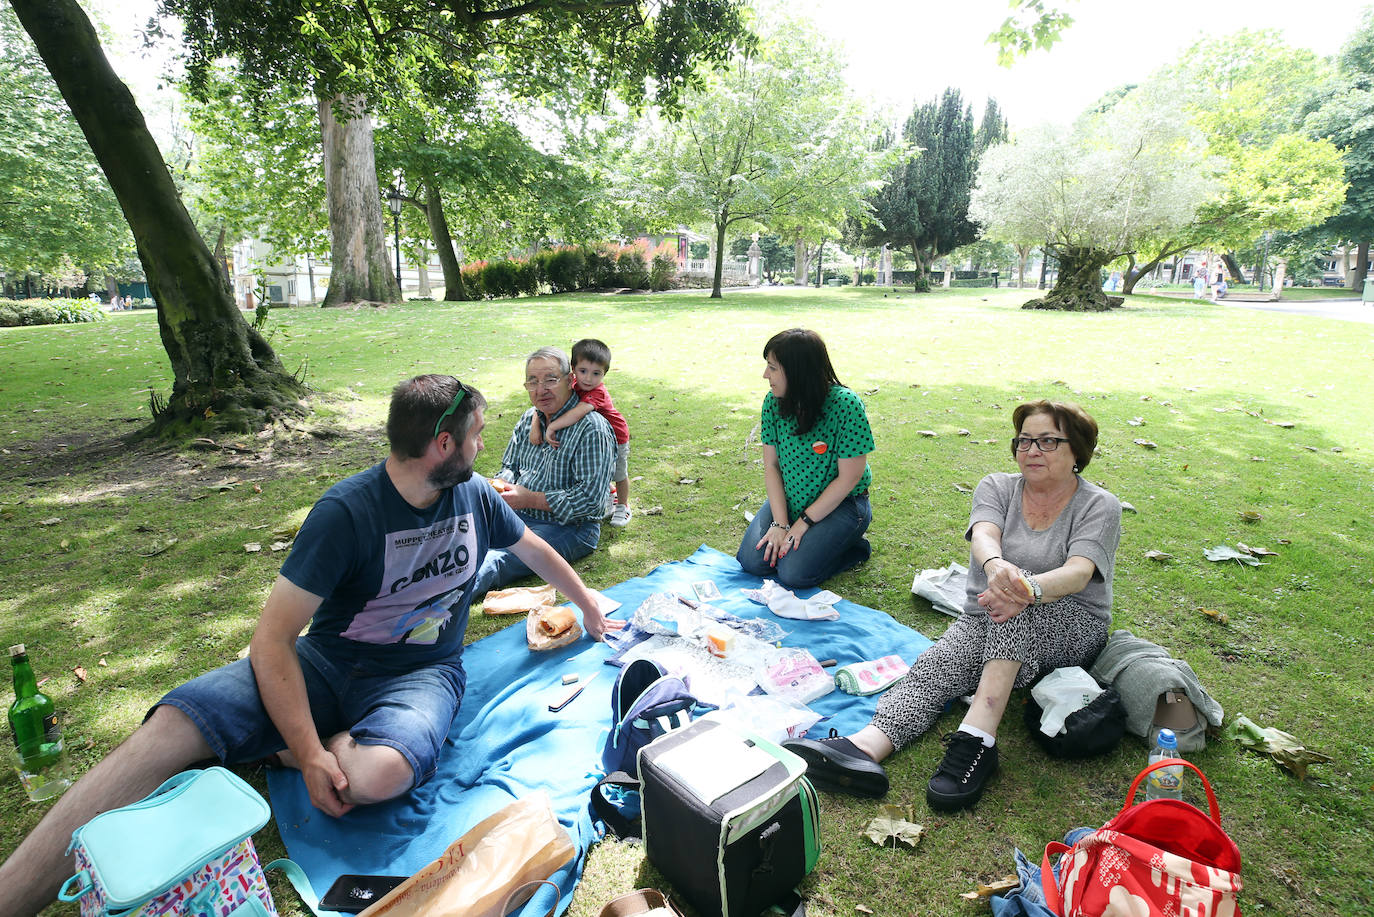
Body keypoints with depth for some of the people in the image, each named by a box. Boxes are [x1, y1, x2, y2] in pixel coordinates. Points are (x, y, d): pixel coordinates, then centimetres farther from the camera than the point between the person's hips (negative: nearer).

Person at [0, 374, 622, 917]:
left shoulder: (476, 497, -3)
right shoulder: (348, 510, -16)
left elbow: (536, 550, 18)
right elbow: (273, 639, -16)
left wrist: (589, 607, 27)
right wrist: (310, 753, -25)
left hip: (422, 673, 1)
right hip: (327, 663, -1)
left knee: (380, 773, -33)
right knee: (172, 726, -24)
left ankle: (262, 752, -6)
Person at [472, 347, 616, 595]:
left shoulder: (592, 429, -14)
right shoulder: (529, 419, 11)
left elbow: (590, 499, -20)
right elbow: (510, 466, 22)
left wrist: (530, 499, -18)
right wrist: (500, 486, -4)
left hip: (570, 527, -7)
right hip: (517, 514, 8)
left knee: (496, 561, -32)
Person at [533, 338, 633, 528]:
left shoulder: (598, 393, -40)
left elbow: (578, 412, -54)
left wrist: (552, 427, -54)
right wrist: (535, 425, -32)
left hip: (615, 437, -6)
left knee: (619, 474, 14)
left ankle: (623, 506, 36)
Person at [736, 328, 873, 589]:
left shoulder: (845, 405, -24)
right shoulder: (774, 402, -9)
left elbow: (848, 478, -20)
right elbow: (771, 466, -5)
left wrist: (803, 523, -17)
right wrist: (780, 523, -15)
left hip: (841, 503, -5)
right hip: (788, 500, 5)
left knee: (794, 573, -19)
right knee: (752, 562, -11)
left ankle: (855, 547, 8)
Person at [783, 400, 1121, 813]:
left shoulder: (1100, 506, -3)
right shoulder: (997, 487, 5)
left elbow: (1078, 572, -22)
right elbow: (983, 536, -17)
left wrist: (1028, 588, -45)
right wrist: (995, 567, -43)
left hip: (1071, 630, -3)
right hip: (986, 622, 3)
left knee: (1016, 585, -36)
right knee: (932, 668, -27)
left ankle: (976, 740, -44)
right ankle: (863, 747, -49)